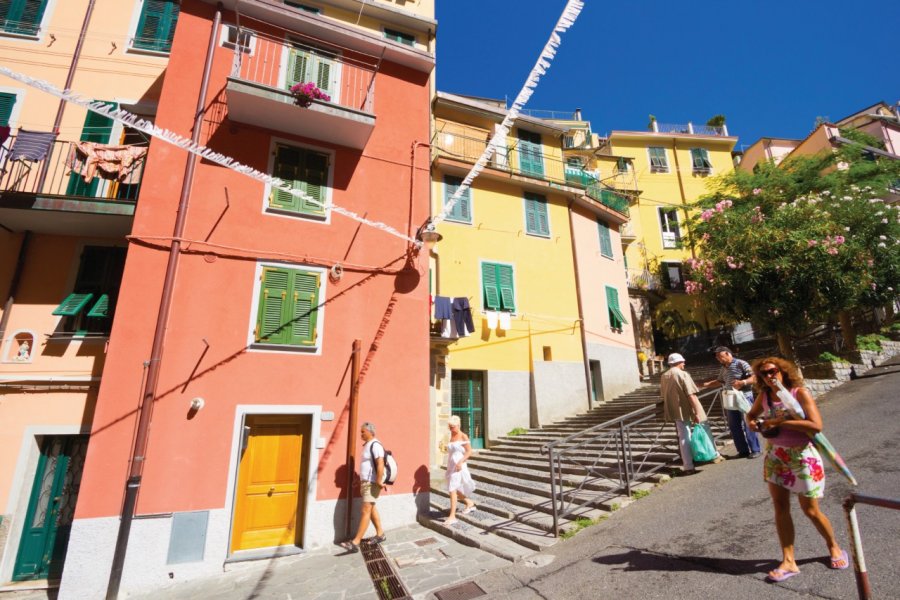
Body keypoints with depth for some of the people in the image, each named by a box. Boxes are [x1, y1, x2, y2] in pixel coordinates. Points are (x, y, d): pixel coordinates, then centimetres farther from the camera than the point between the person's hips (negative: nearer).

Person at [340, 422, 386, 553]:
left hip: (372, 483, -10)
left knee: (365, 511, -8)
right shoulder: (367, 445, 13)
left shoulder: (375, 445, -17)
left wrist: (379, 482, -26)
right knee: (371, 509, 17)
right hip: (365, 482, 10)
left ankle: (355, 543, -7)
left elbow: (380, 465, -25)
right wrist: (360, 480, 20)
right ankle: (380, 534, 29)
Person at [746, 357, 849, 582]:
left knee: (810, 510, 9)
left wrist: (779, 422, -25)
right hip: (775, 456, 4)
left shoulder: (800, 393, -15)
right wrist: (752, 423, -5)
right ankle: (788, 561, 17)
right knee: (780, 508, 6)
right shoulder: (764, 396, -1)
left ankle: (834, 547, 39)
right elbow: (751, 414, 16)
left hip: (802, 456, -4)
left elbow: (816, 425, -24)